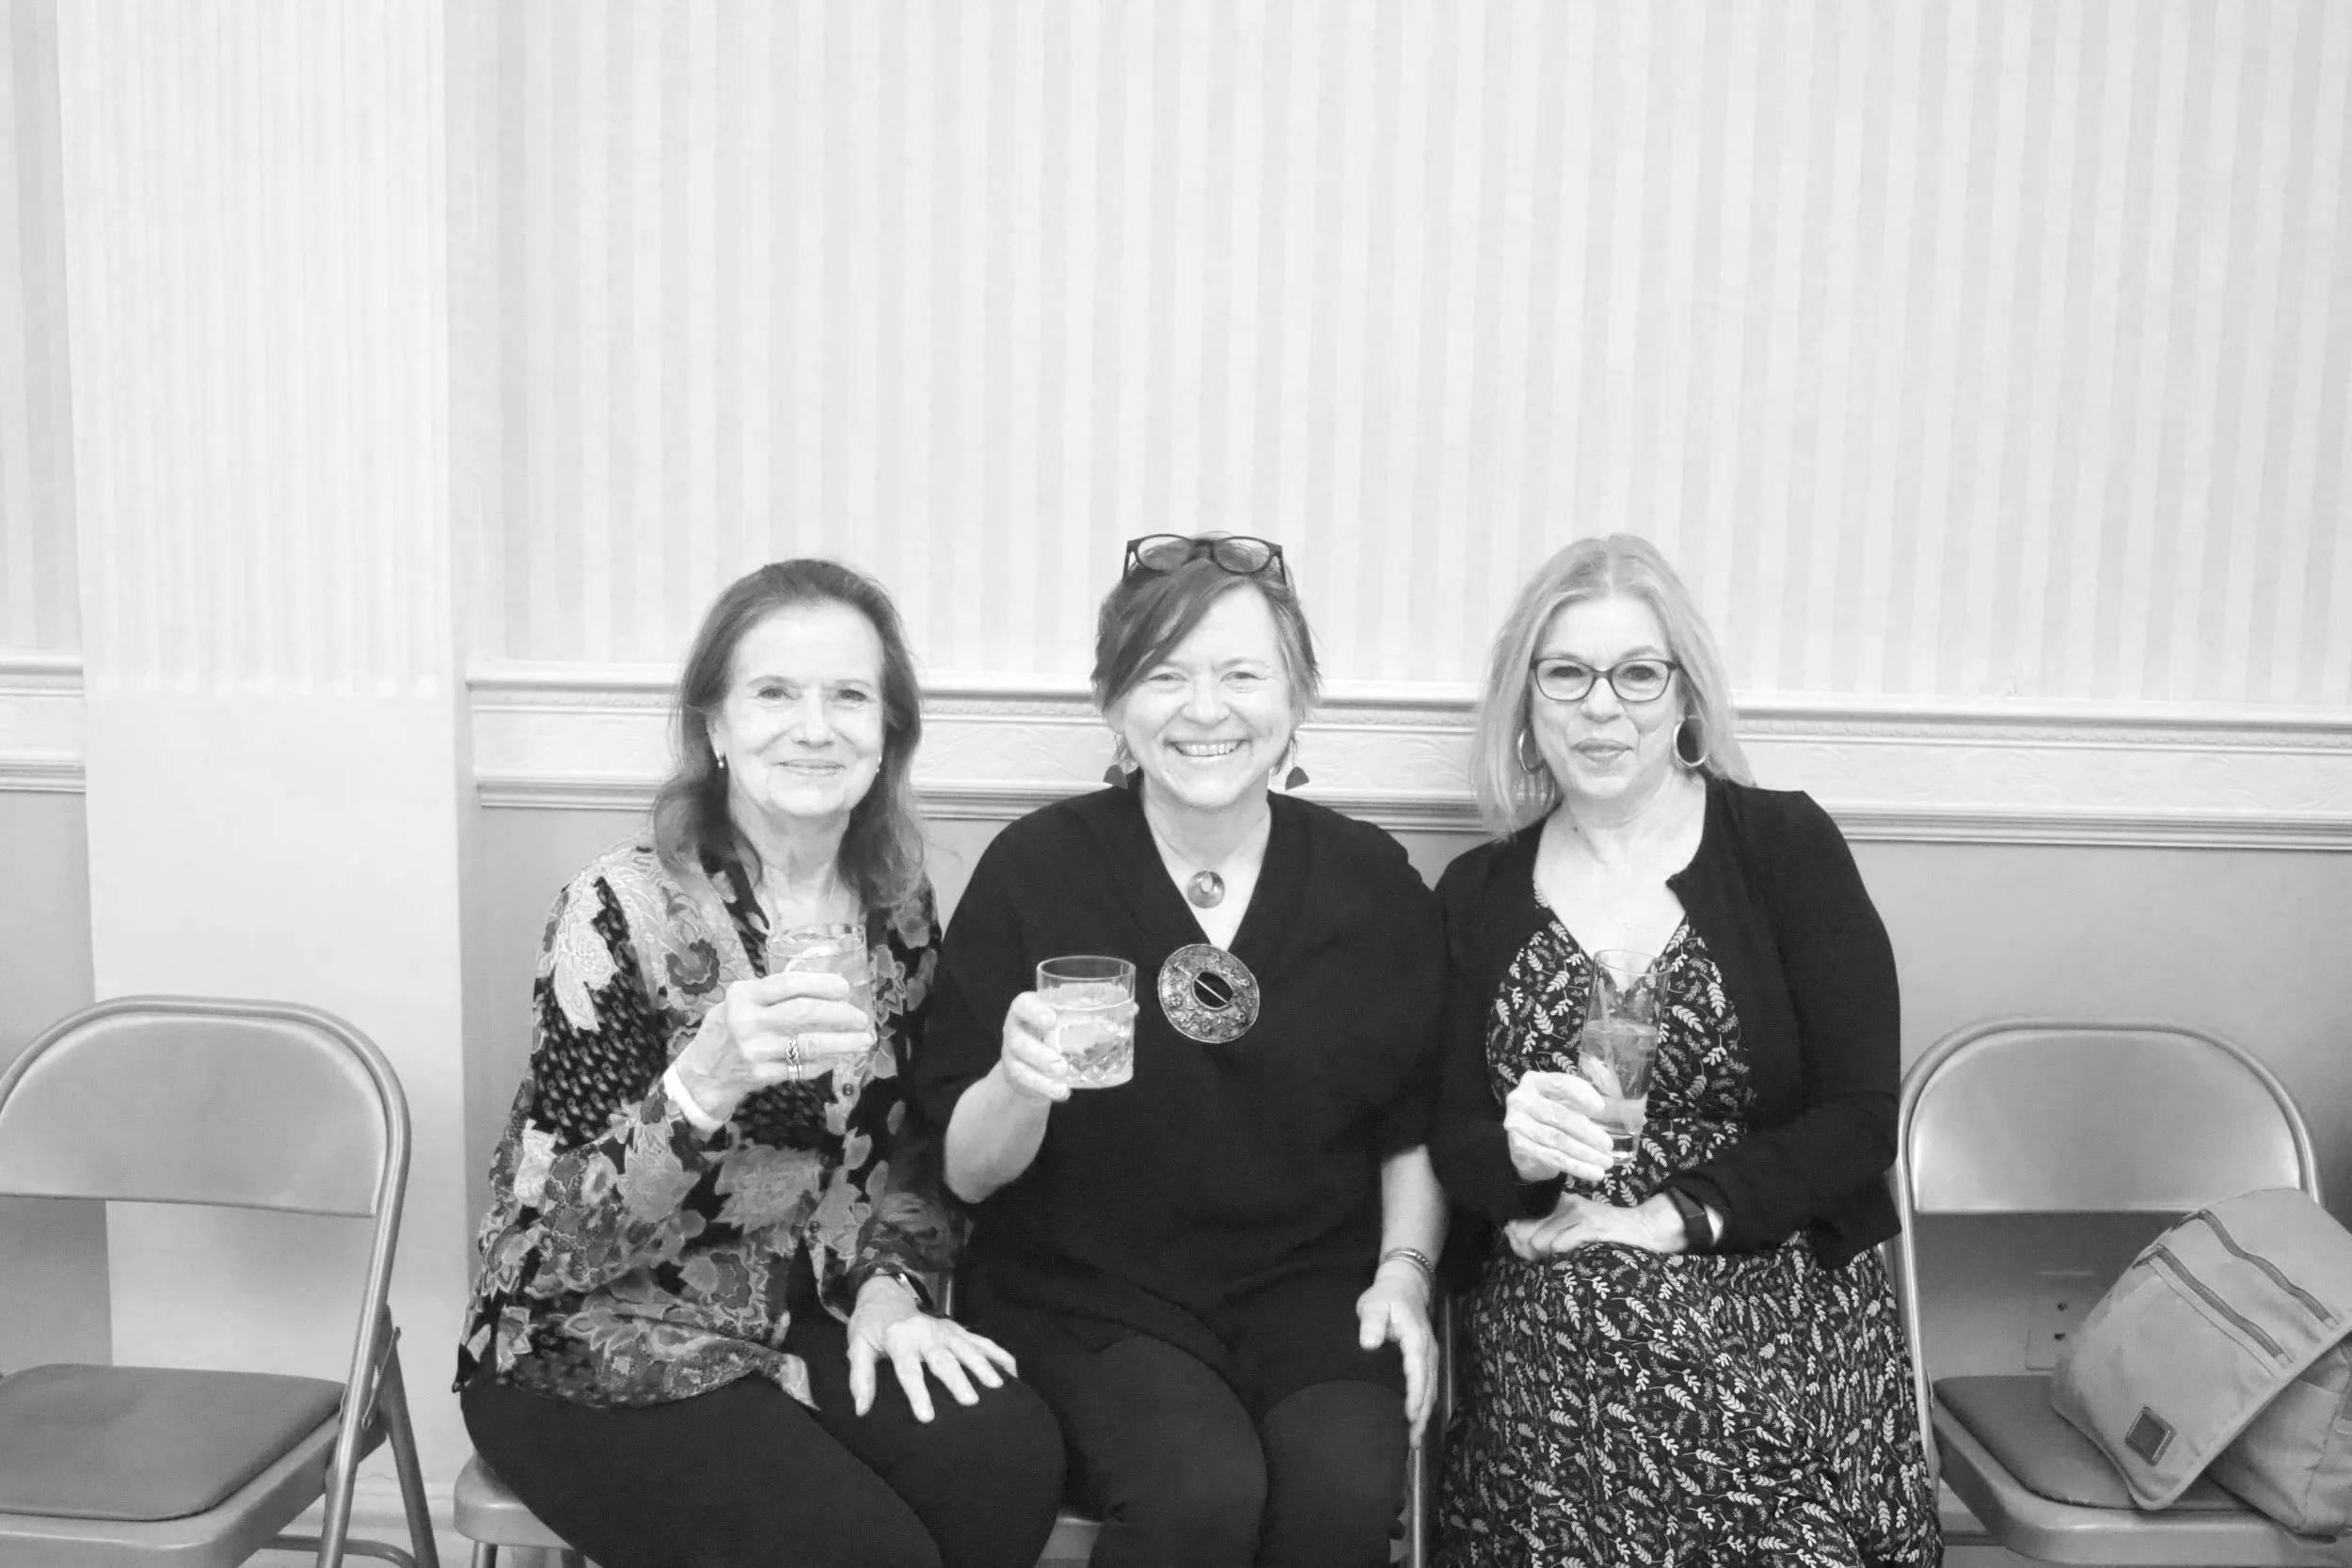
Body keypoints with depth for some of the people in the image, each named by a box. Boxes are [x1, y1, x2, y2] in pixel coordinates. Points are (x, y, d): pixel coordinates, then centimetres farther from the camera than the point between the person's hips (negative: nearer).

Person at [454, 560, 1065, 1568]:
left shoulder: (898, 912, -1)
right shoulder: (623, 909, -17)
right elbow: (565, 1238, -19)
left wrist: (886, 1283, -9)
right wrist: (703, 1080, -36)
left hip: (800, 1319, 5)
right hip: (594, 1348, -4)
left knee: (1008, 1454, -22)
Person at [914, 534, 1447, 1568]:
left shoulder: (1372, 880, 1)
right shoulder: (1035, 867, -6)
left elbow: (1413, 1131, 14)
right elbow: (966, 1173, -4)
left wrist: (1405, 1271, -1)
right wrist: (1022, 1082, -24)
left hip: (1313, 1283, 2)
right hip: (1090, 1290, -2)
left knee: (1348, 1483, -25)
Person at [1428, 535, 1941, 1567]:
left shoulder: (1786, 845, 1)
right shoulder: (1477, 894, 10)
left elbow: (1861, 1122, -2)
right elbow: (1451, 1146, 9)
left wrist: (1671, 1216, -11)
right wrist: (1517, 1148, -14)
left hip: (1785, 1282, -1)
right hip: (1552, 1312, 1)